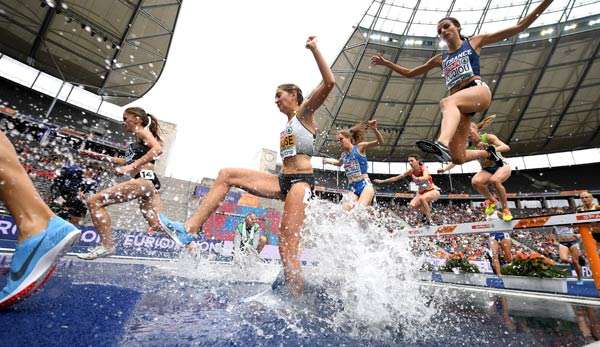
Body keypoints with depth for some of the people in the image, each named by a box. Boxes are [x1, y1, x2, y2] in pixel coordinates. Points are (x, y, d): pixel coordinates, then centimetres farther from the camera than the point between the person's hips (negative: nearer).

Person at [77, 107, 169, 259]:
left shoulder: (142, 131, 3)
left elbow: (157, 149, -18)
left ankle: (107, 245, -6)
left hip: (144, 179, -9)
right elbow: (127, 160, 39)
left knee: (95, 201, -5)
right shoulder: (138, 139, 30)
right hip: (148, 182, 9)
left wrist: (132, 166, -23)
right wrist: (101, 156, 34)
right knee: (156, 223, 3)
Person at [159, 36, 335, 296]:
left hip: (301, 181, -8)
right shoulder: (286, 126, 26)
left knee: (287, 248, -16)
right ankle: (190, 228, -5)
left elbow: (329, 82, -7)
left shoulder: (304, 112, 5)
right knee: (226, 175, -1)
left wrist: (314, 49, -3)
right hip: (283, 180, 8)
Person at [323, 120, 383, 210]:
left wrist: (374, 129, -22)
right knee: (346, 209, -21)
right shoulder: (344, 155, 19)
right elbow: (339, 163, 44)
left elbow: (380, 142, -8)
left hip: (365, 185, -5)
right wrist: (329, 160, 34)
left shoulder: (360, 147, 3)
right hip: (352, 188, 5)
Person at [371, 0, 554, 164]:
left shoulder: (474, 42, 21)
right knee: (458, 158, -9)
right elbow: (410, 73, 28)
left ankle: (442, 143, -66)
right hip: (457, 101, 3)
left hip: (478, 90, -3)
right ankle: (488, 153, 22)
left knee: (447, 102, -41)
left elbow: (519, 27, 20)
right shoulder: (440, 59, 28)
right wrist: (386, 63, 23)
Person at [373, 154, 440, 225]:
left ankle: (430, 221, -21)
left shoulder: (423, 168, -22)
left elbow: (426, 178, -46)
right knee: (413, 205, -21)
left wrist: (417, 179, -68)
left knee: (422, 198, -35)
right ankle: (426, 214, 8)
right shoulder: (411, 171, -8)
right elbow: (396, 178, -4)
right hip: (422, 192, 5)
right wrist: (382, 181, -6)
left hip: (434, 191, -5)